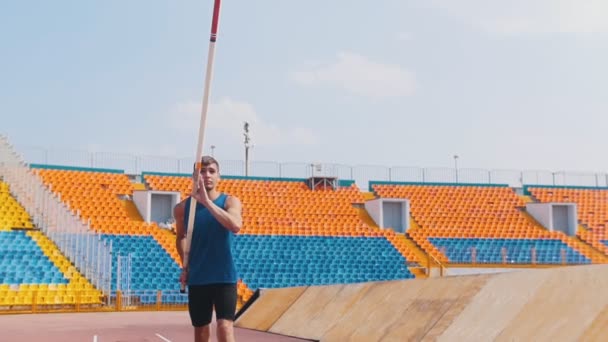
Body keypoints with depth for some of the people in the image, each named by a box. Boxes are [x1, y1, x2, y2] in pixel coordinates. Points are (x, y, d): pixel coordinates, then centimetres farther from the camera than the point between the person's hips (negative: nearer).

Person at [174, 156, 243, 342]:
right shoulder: (183, 207, 1)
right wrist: (185, 266, 6)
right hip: (197, 278, 3)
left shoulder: (230, 201, -7)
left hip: (224, 277, -3)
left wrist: (206, 201, -32)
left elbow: (235, 225, -29)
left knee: (225, 326, -13)